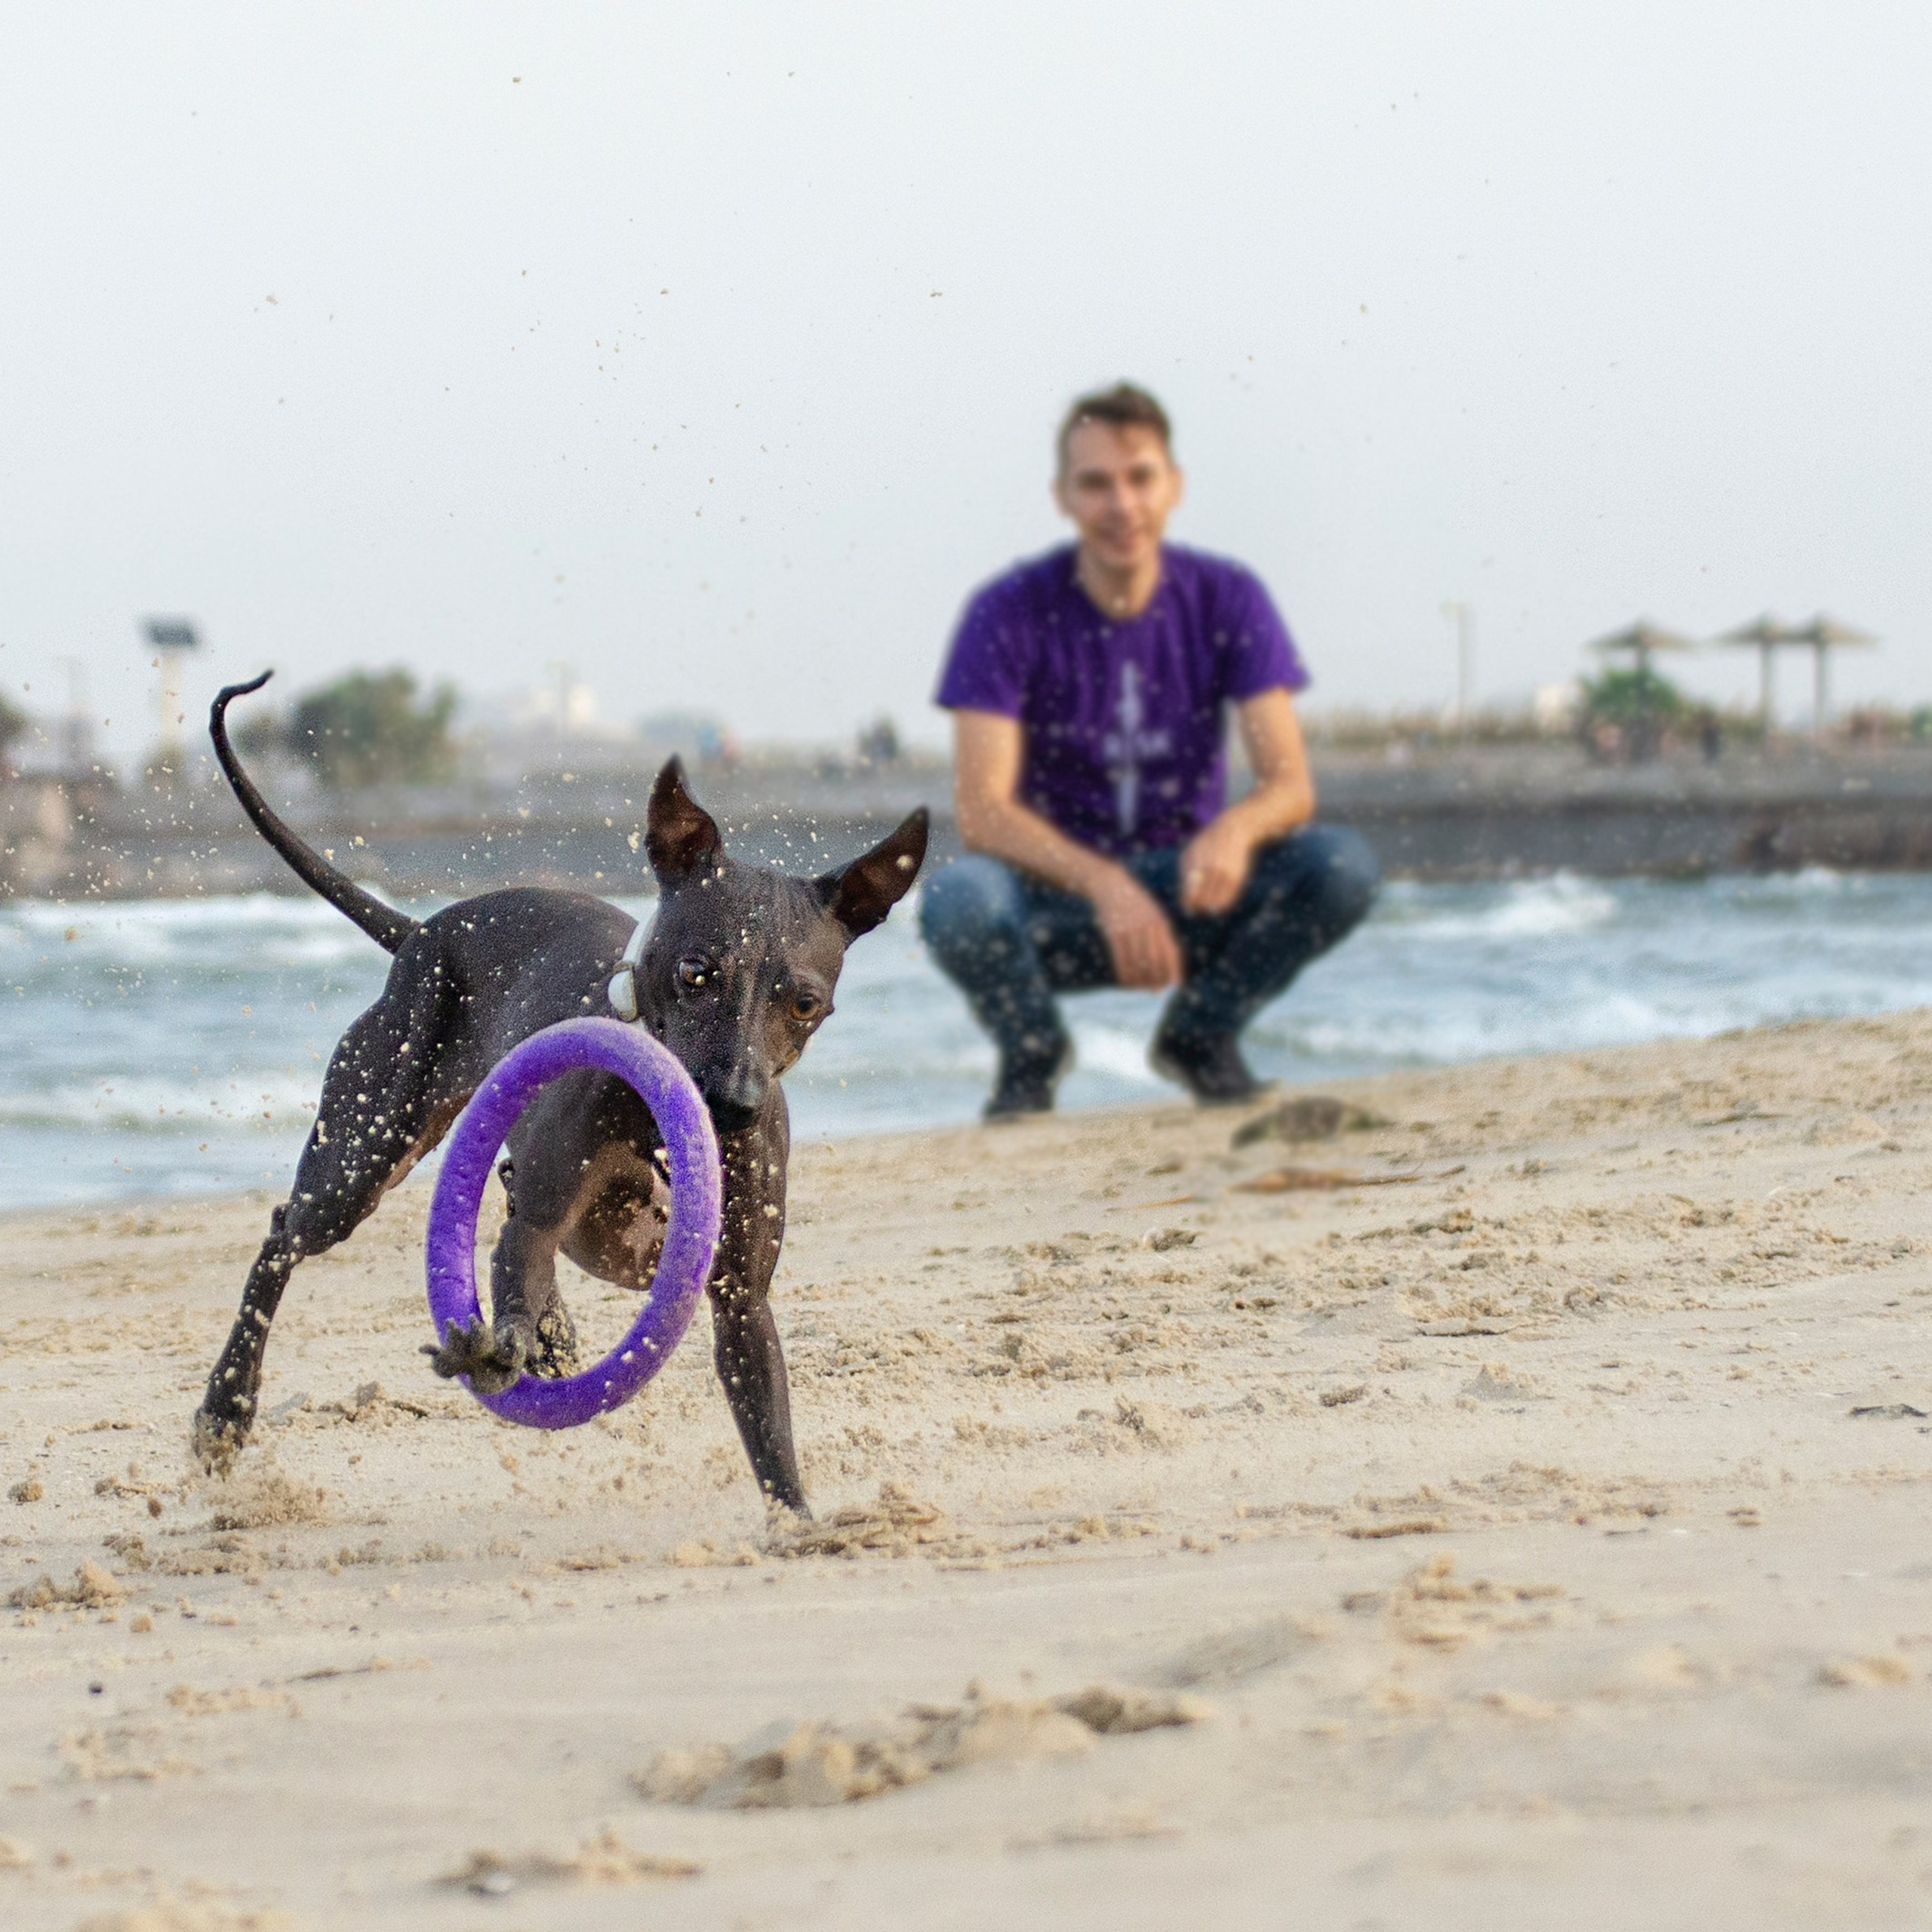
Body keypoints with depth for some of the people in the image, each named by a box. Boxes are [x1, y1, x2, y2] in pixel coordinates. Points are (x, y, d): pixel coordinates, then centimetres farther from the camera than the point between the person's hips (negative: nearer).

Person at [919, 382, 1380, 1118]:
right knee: (956, 900, -36)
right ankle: (1031, 1050, 0)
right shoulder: (1009, 615, -12)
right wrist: (1104, 883, -38)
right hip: (1059, 899, -2)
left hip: (1188, 893, 2)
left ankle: (1200, 1034, 2)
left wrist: (1235, 829, -38)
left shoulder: (1227, 600, -6)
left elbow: (1290, 784, -13)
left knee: (1344, 866, -25)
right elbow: (981, 810, -20)